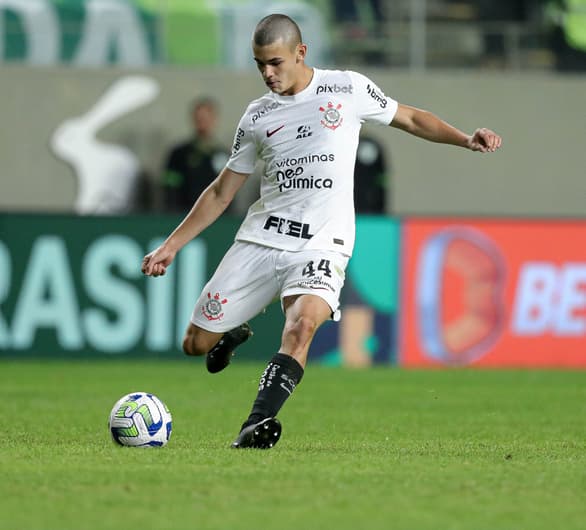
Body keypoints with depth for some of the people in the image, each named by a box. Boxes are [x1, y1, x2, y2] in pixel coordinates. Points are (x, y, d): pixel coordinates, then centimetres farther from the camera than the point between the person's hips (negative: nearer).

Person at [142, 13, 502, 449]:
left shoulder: (348, 88, 3)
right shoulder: (257, 117, 9)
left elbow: (411, 119, 15)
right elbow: (221, 193, 16)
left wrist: (466, 139, -1)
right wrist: (171, 246, 11)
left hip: (321, 245, -3)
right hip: (260, 238, 3)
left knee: (302, 323, -33)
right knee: (197, 343, 2)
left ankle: (258, 424, -39)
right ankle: (236, 332, 37)